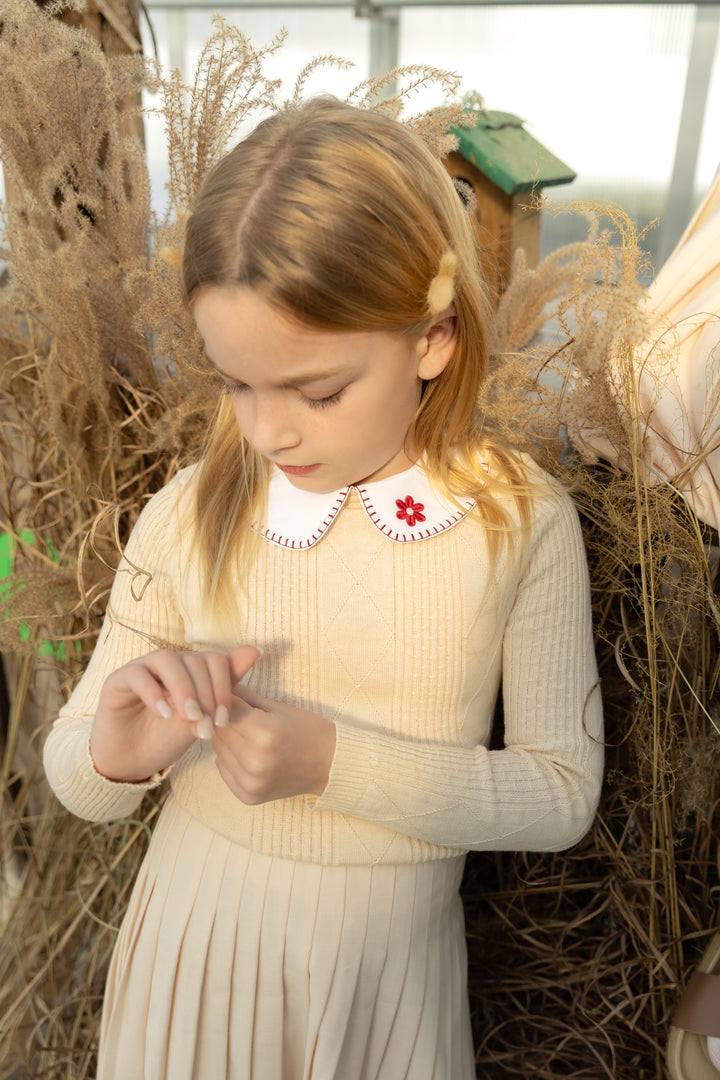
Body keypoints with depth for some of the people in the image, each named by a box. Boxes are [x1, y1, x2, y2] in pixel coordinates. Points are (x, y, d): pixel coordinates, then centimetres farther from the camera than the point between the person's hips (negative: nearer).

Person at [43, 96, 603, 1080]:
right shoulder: (188, 518, -13)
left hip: (392, 966, 0)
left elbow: (563, 793, -12)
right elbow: (75, 782, -3)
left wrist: (340, 763, -24)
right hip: (196, 951, 1)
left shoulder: (523, 523, -15)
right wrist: (115, 755, -27)